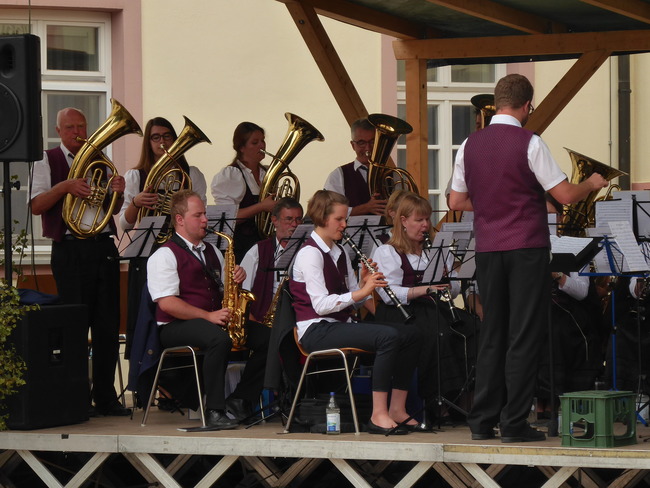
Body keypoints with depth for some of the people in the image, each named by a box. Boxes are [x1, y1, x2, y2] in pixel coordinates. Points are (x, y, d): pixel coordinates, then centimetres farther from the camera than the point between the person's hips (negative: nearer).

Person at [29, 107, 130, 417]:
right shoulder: (48, 162, 4)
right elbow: (36, 206, -7)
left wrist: (117, 192, -2)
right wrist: (65, 186, -20)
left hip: (104, 247, 5)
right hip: (70, 249, -4)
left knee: (108, 324, 3)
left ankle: (105, 397, 9)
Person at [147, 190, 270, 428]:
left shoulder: (212, 252, 22)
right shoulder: (165, 255, -5)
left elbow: (224, 290, 25)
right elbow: (167, 303, -15)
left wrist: (236, 278, 1)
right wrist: (207, 316, -21)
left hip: (215, 320, 8)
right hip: (176, 327, -8)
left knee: (265, 336, -12)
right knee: (219, 339, -39)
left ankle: (239, 402, -7)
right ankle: (214, 411, -33)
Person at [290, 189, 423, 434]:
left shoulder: (339, 253, 18)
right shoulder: (310, 254, -10)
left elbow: (353, 301, 15)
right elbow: (321, 304, -19)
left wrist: (364, 284, -5)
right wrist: (361, 292, -24)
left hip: (342, 325, 9)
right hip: (317, 330, -9)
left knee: (410, 335, -5)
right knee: (388, 336, -29)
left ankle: (397, 409, -4)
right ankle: (378, 415, -30)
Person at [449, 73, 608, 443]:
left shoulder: (470, 146, 6)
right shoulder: (529, 143, -10)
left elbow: (457, 201, 13)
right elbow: (565, 195, -10)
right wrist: (592, 184, 9)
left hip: (488, 249, 5)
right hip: (527, 249, -5)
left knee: (492, 334, 11)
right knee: (524, 336, -1)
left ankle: (483, 421, 11)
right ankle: (514, 423, -3)